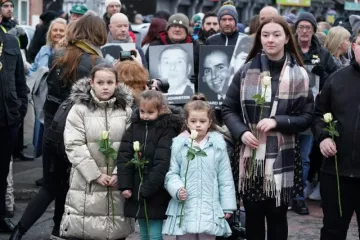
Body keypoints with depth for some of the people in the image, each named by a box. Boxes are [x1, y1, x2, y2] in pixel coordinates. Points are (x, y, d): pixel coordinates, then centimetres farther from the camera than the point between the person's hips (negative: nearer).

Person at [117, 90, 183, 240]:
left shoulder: (167, 129, -9)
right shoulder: (134, 126, 7)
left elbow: (162, 162, -16)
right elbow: (124, 156, 2)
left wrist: (148, 189, -19)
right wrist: (124, 185, -7)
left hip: (156, 194, -5)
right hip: (136, 192, 5)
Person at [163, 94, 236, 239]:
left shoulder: (218, 144, 0)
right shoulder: (179, 144, -1)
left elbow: (225, 177, 5)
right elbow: (172, 174, 3)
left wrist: (227, 206, 5)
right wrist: (177, 190, -16)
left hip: (209, 210, 0)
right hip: (184, 210, 0)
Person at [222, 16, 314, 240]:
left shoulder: (298, 75, -3)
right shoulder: (246, 71, 2)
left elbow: (307, 117, 0)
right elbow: (228, 108, 7)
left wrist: (277, 122, -15)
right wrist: (241, 132, -10)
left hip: (281, 158, -1)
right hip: (250, 156, 2)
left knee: (277, 216, 10)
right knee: (253, 215, 13)